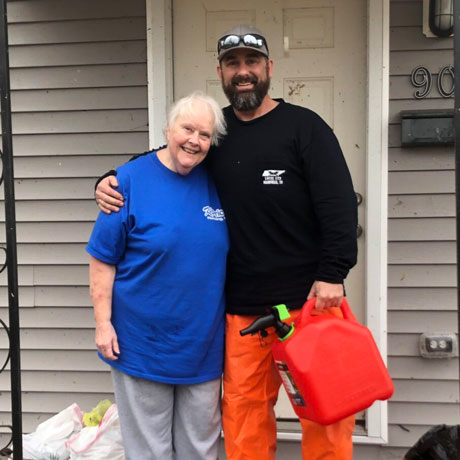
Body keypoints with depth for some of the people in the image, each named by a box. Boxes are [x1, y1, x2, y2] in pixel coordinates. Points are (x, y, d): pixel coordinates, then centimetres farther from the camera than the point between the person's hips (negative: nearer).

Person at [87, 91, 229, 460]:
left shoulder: (216, 182, 1)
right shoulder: (130, 180, -10)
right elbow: (103, 259, -7)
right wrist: (103, 323, -9)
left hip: (203, 344, 4)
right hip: (142, 343, -3)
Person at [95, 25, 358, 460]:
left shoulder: (303, 125, -1)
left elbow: (339, 203, -7)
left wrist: (332, 273, -15)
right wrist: (111, 181, 4)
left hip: (309, 298, -3)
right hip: (241, 307, 4)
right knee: (244, 409, 10)